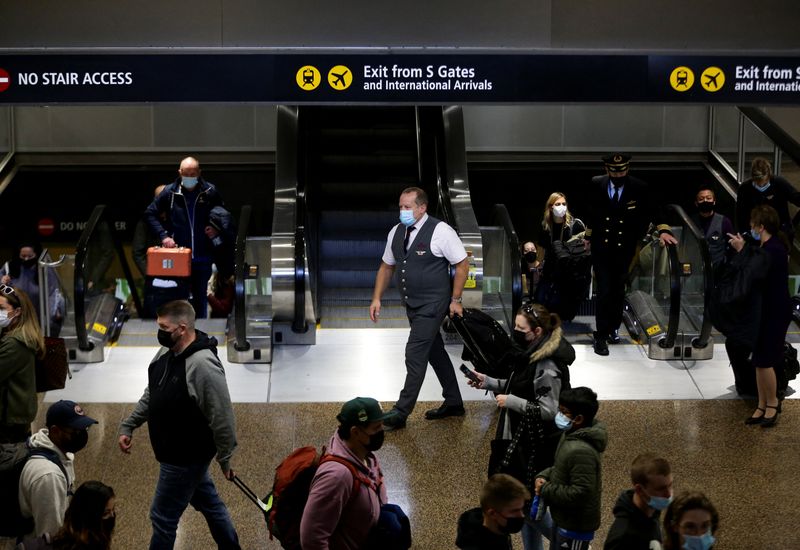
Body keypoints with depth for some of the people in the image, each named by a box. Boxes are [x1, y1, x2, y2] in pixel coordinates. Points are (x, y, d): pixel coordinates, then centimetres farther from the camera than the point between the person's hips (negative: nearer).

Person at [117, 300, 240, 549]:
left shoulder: (203, 365, -30)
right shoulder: (166, 352, -1)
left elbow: (222, 417, -24)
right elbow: (150, 395, 14)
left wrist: (225, 459, -16)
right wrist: (128, 426, 10)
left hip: (186, 457, -9)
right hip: (176, 451, 9)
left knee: (163, 517, 3)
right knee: (208, 501, 23)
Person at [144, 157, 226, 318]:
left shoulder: (210, 191, -2)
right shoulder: (170, 192, -3)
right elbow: (150, 213, 5)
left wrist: (216, 228, -6)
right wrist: (163, 235, -7)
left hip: (203, 257, 0)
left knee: (200, 297, 9)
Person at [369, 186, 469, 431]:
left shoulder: (440, 231, -16)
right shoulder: (396, 232, 5)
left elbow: (462, 265, -10)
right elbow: (386, 266, 14)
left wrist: (455, 300, -10)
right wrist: (377, 298, 6)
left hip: (433, 304, -8)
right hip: (412, 305, 8)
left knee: (415, 355, -11)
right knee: (435, 352, 17)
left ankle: (401, 414, -7)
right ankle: (453, 403, 31)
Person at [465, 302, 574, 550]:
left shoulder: (547, 367, -25)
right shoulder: (530, 354, 3)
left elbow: (548, 410, -26)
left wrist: (510, 401, -22)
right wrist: (489, 383, 6)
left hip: (538, 445, -9)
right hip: (523, 439, 9)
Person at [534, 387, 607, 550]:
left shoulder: (581, 451, -32)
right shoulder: (571, 436, 1)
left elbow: (580, 493, -33)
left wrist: (546, 490, -22)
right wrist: (544, 476, -3)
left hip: (575, 526, -10)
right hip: (564, 519, 10)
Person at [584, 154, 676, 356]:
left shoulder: (639, 188, -10)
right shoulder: (596, 184, -6)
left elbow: (653, 211, -8)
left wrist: (663, 230, -25)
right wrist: (588, 236, 15)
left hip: (624, 249, 1)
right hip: (601, 247, -1)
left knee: (618, 291, 14)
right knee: (604, 291, -7)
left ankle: (613, 327, 33)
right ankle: (601, 335, -2)